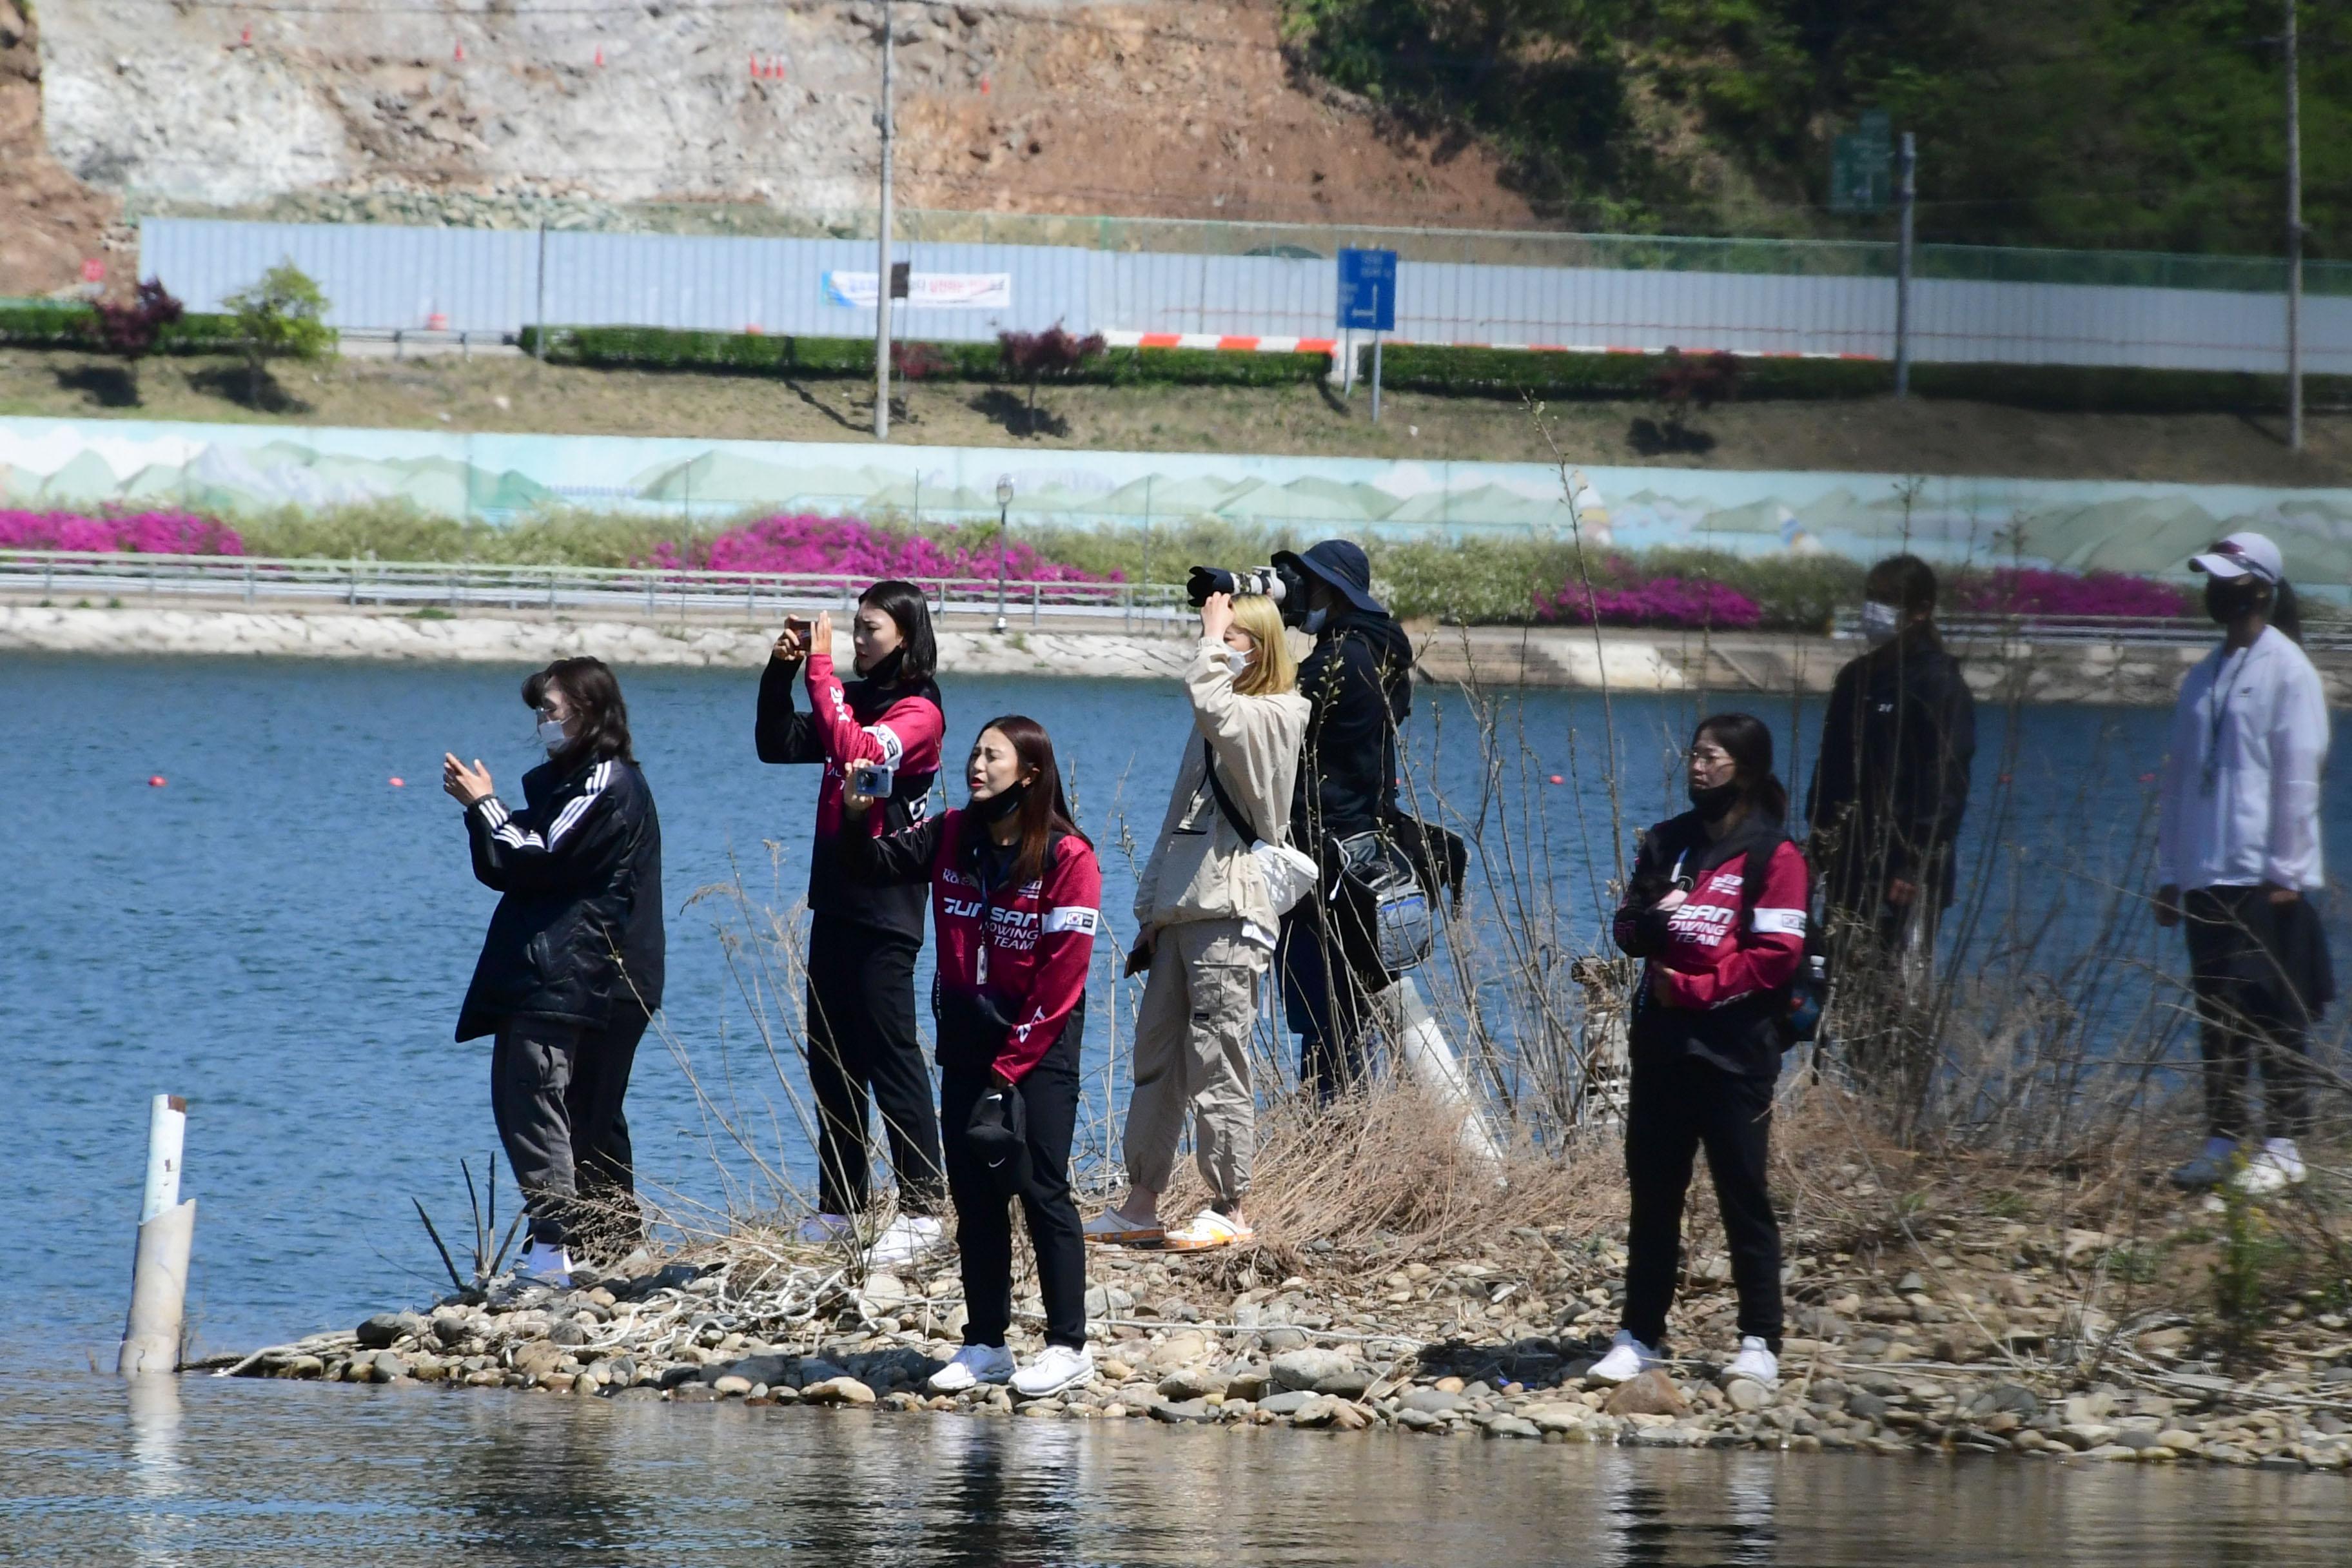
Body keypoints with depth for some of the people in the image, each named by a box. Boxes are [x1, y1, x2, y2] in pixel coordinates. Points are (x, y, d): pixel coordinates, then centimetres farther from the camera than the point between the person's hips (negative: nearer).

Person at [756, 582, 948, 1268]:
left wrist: (820, 667, -22)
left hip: (885, 905, -9)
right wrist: (780, 672, 1)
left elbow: (858, 750, -26)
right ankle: (840, 1207, 15)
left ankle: (923, 1210, -9)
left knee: (889, 1051, -9)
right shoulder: (856, 700, 15)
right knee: (831, 1053, 9)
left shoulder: (918, 711, -9)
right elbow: (778, 744, 14)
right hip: (837, 897, 9)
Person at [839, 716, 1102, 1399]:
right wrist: (855, 820, -10)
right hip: (967, 1040, 6)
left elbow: (1059, 983, -14)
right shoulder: (950, 837, 5)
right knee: (974, 1193, 7)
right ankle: (986, 1343, 13)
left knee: (1040, 1189, -7)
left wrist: (1010, 1068, -16)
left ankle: (1068, 1344, -2)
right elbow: (873, 869, 12)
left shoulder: (1068, 858, -12)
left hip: (1039, 1044, -6)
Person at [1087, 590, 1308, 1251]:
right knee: (1156, 1057, 9)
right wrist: (1150, 912, 22)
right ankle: (1139, 1207, 14)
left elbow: (1212, 705, -28)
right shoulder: (1215, 723, 22)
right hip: (1179, 913, 9)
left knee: (1215, 1063, -9)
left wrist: (1213, 638, -12)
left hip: (1231, 913, -9)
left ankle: (1228, 1210, -4)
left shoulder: (1274, 716, -5)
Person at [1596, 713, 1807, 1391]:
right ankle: (1638, 1335, 10)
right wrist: (1655, 924, -9)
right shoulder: (1668, 842, 14)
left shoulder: (1773, 854, -3)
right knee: (1653, 1191, 6)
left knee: (1743, 1195, -2)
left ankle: (1760, 1343, 2)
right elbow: (1628, 925, 15)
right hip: (1664, 1042, 5)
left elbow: (1776, 954, -9)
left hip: (1735, 1049, -5)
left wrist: (1695, 988, -13)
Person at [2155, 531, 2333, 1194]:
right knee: (2217, 1016, 8)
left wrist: (2286, 872, -14)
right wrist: (2170, 873, 14)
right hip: (2206, 877, 7)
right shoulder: (2204, 678, 16)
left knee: (2274, 1012, -5)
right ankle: (2224, 1141, 13)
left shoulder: (2286, 670, -5)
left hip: (2265, 881, -7)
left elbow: (2298, 775, -10)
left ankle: (2284, 1145, -3)